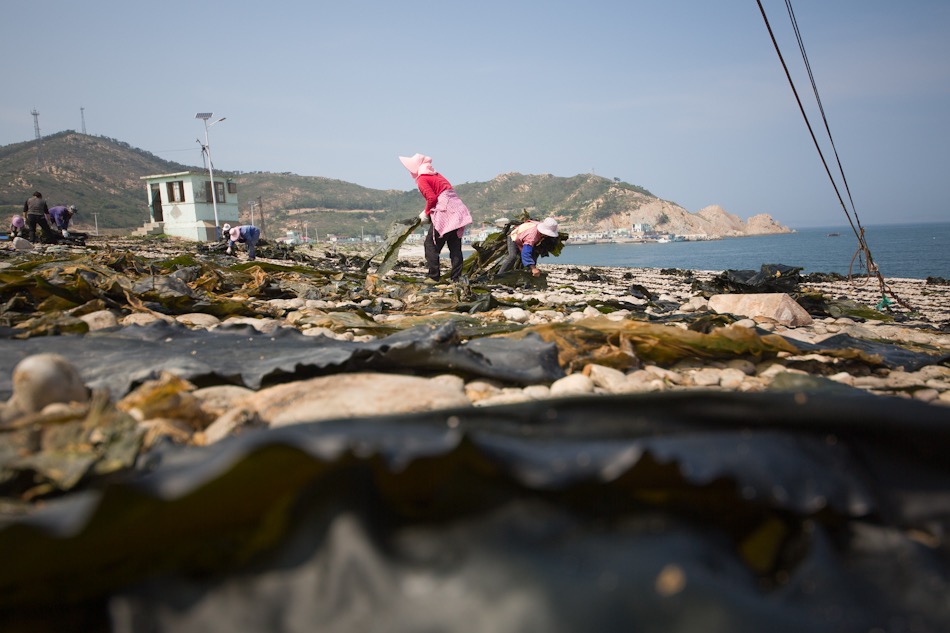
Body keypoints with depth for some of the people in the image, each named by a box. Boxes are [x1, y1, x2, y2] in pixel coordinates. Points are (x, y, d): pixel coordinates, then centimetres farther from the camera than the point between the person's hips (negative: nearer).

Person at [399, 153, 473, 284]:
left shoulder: (422, 180, -2)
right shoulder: (436, 175, 23)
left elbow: (432, 198, -15)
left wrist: (426, 213, 1)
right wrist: (428, 211, 15)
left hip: (444, 214, -8)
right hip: (458, 211, 8)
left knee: (431, 245, 1)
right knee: (455, 247, 9)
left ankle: (433, 277, -1)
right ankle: (456, 277, 10)